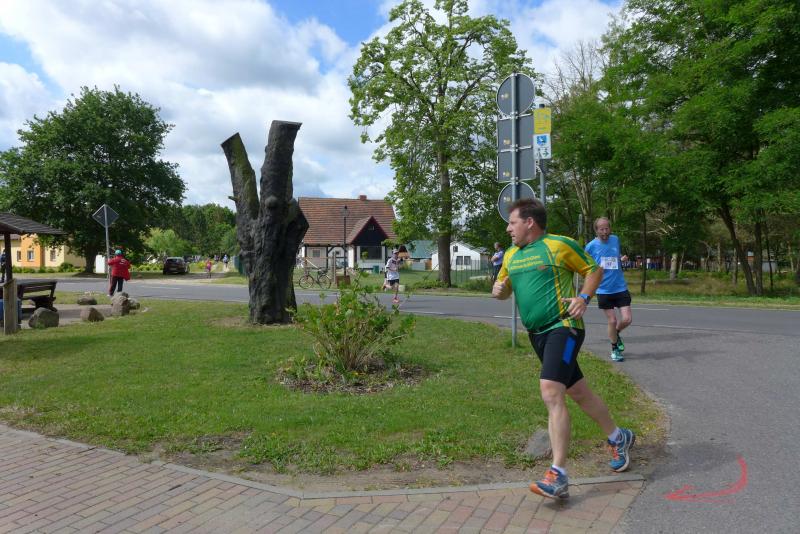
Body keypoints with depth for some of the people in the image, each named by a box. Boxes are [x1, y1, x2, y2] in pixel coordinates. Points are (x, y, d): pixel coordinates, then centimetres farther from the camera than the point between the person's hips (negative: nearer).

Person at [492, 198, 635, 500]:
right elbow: (503, 289, 22)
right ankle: (618, 438, 41)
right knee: (579, 393, 18)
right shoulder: (511, 255, 13)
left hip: (563, 328, -7)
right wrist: (498, 290, -1)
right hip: (537, 334, 8)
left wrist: (584, 297, -14)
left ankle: (558, 476, -15)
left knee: (551, 394, -20)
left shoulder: (559, 245, -6)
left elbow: (594, 270, 3)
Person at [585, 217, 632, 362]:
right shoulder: (591, 246, -8)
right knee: (612, 321, 2)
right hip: (604, 290, -3)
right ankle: (614, 349, 25)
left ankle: (616, 334, 31)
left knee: (627, 319, -3)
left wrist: (622, 259, -2)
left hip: (620, 287, 3)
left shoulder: (615, 239, 3)